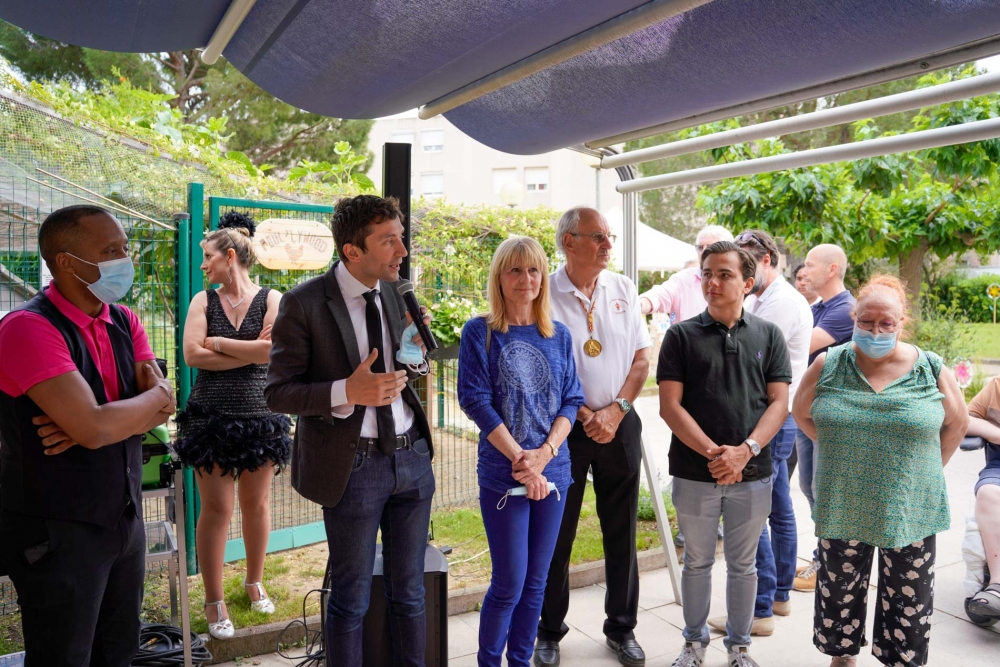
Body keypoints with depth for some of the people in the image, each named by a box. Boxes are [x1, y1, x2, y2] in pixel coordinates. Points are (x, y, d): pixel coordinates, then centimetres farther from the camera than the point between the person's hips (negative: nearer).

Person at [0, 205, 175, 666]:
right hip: (56, 533, -6)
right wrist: (153, 397, -9)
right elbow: (95, 428, -28)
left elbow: (162, 407, -3)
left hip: (124, 518, 7)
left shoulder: (123, 321, 5)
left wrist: (94, 421, -21)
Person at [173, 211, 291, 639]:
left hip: (259, 417, 0)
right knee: (216, 508, 2)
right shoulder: (203, 300, 4)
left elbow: (274, 350, -16)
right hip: (211, 418, 1)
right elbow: (192, 355, -8)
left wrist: (219, 342, -8)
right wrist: (249, 352, -11)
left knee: (257, 504, 10)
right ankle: (214, 601, 15)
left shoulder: (271, 299, -1)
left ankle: (255, 582, 31)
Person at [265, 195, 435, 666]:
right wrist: (347, 391, -24)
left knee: (409, 592, 18)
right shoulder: (303, 304, -12)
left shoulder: (397, 296, 5)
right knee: (351, 600, 12)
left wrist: (417, 353, -6)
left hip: (412, 457, 5)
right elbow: (277, 393, -11)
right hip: (353, 465, -5)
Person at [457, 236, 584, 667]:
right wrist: (521, 460, -14)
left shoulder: (559, 336, 7)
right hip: (502, 474, -4)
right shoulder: (479, 332, -4)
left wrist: (545, 453, -11)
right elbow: (475, 400, -10)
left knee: (536, 580, 12)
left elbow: (571, 401, 5)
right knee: (509, 582, 0)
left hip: (553, 471, 4)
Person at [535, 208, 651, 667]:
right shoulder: (545, 294, -7)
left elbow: (641, 359, 6)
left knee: (622, 531, 12)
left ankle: (621, 627, 30)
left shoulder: (623, 289, 5)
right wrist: (586, 417, -11)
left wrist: (614, 411, -7)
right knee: (556, 533, 7)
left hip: (620, 424, 3)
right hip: (564, 427, -3)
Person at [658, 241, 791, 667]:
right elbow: (669, 405, -7)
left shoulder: (768, 335, 4)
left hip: (752, 474, 1)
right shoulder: (682, 336, -1)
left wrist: (746, 450, -16)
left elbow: (779, 402, -1)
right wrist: (712, 452, -17)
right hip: (694, 473, -1)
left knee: (742, 564, 15)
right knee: (697, 562, 14)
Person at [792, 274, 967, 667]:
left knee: (909, 601, 11)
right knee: (839, 594, 16)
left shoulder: (930, 369, -5)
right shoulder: (829, 365, -5)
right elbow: (802, 413, 8)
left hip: (911, 512, -1)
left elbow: (957, 422, 8)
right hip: (842, 508, 1)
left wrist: (929, 468, 3)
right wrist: (836, 450, 3)